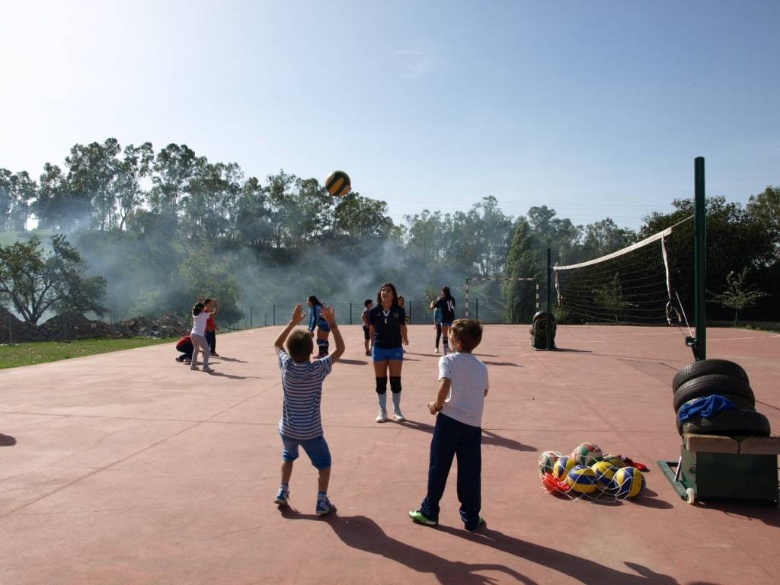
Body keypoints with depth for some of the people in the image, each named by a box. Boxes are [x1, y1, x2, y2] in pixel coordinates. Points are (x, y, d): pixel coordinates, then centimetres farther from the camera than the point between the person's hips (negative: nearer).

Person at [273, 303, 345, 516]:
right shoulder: (318, 369, -19)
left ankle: (282, 492, 30)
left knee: (288, 456, 32)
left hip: (287, 429, 3)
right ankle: (322, 501, 8)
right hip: (311, 431, -3)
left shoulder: (286, 366, -11)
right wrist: (332, 323, -6)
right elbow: (340, 349, -8)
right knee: (324, 463, 16)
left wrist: (293, 322, 7)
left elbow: (277, 344, 9)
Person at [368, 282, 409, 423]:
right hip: (379, 349, 1)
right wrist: (372, 343, 8)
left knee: (395, 380, 5)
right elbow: (371, 329, 6)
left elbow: (402, 327, 5)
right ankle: (382, 411, 18)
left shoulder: (399, 310, -7)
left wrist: (404, 339, -2)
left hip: (395, 349, -1)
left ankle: (397, 410, 18)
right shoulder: (374, 311, -4)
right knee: (381, 381, 7)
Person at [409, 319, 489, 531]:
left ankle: (429, 512, 19)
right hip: (473, 424, 4)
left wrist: (437, 405, -5)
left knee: (438, 468, 8)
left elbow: (444, 385, -19)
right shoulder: (482, 367, 11)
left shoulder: (448, 360, -5)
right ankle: (471, 518, 17)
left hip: (449, 420, -3)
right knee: (470, 473, 10)